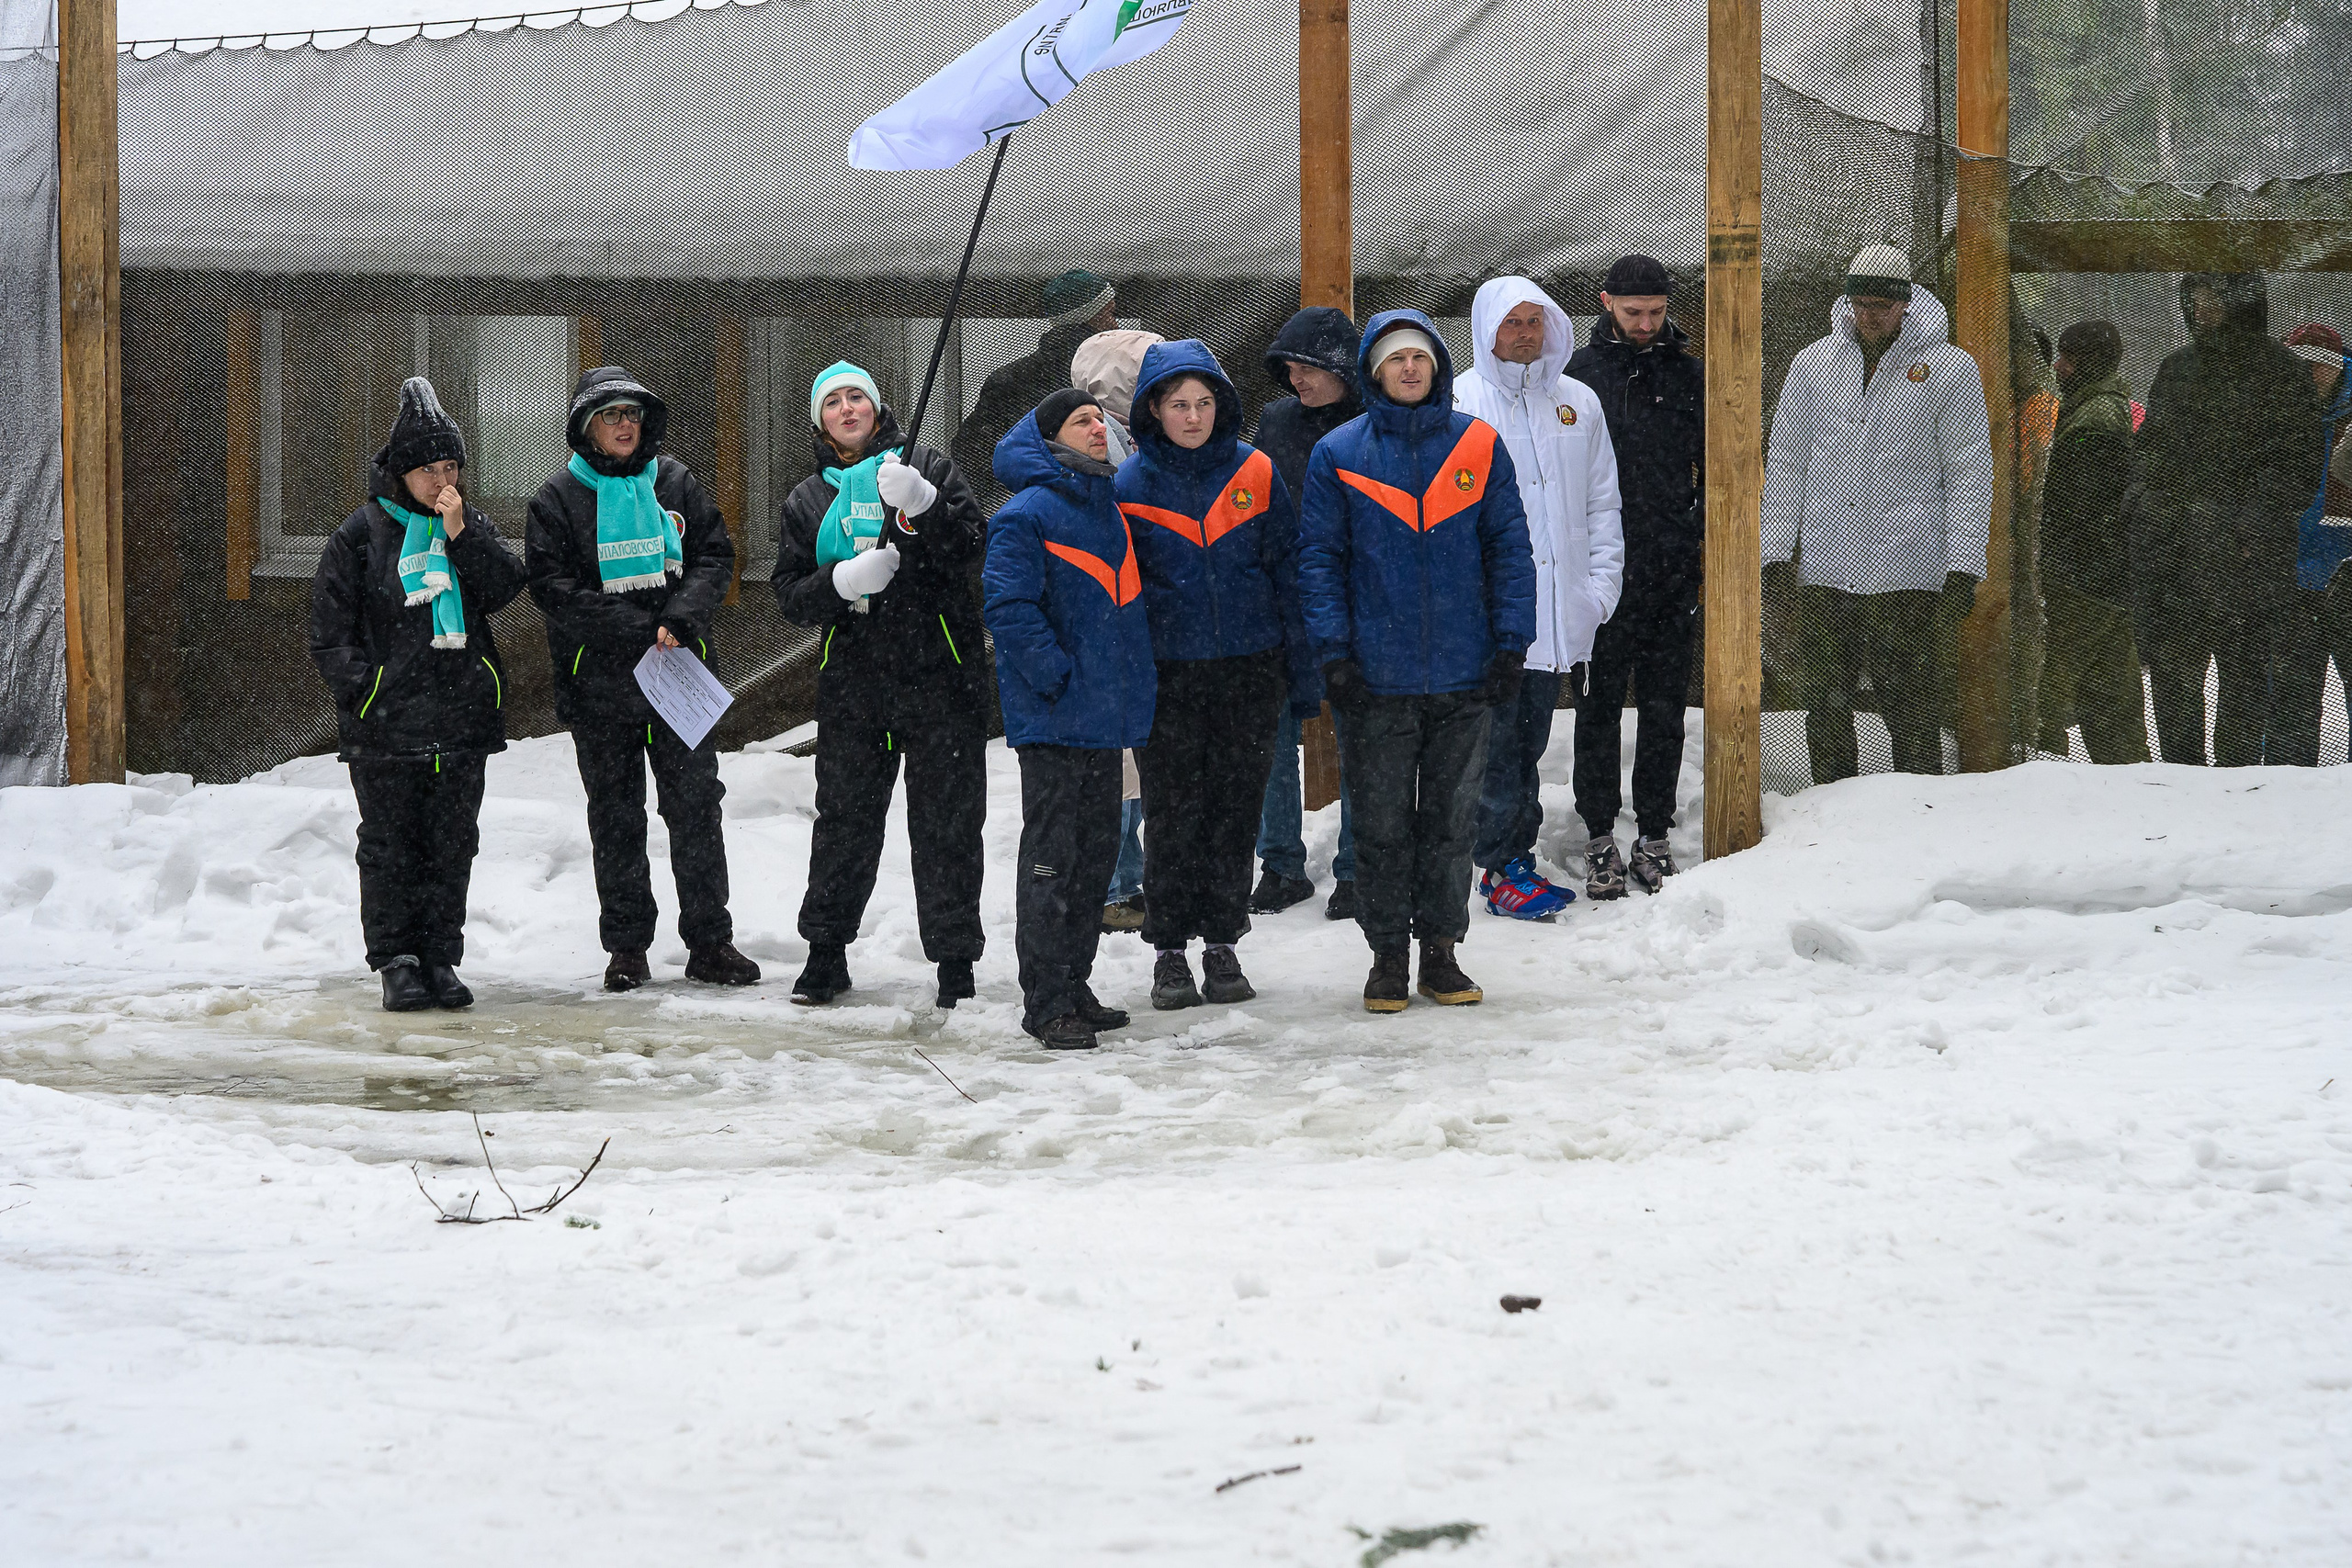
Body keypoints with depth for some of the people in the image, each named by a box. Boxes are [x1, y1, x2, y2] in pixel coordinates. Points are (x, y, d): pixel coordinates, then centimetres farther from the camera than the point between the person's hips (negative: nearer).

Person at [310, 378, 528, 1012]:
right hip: (385, 722, -3)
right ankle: (397, 961, 6)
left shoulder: (472, 527, 11)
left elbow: (506, 589, -5)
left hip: (462, 718, 3)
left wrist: (460, 533, -12)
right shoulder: (359, 535, 1)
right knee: (390, 845, 0)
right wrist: (366, 687, -9)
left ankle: (440, 959, 13)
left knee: (452, 845, 6)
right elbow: (330, 634, 1)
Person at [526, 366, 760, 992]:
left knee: (695, 805, 1)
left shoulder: (675, 482, 8)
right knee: (615, 819, 5)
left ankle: (709, 941, 7)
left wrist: (680, 619, -13)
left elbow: (716, 557, 6)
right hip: (599, 681, -2)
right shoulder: (559, 498, 0)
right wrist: (641, 630, -17)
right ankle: (627, 947, 12)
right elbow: (552, 586, -10)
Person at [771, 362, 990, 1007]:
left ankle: (955, 962, 5)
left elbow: (970, 547, -6)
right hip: (852, 681, 3)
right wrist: (841, 581, -13)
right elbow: (790, 593, 7)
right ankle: (826, 952, 19)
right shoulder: (808, 502, 13)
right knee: (844, 817, 7)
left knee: (947, 820, -1)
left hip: (938, 670, -2)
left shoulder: (925, 466, 5)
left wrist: (922, 505, -23)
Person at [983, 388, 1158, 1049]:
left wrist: (1140, 676, 14)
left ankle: (1073, 985, 21)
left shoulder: (1109, 509, 15)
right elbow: (1008, 608, -18)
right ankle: (1045, 1001, -1)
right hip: (1053, 718, -8)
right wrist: (1056, 675, -19)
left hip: (1103, 715, 8)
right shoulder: (1027, 515, -11)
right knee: (1051, 854, -5)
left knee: (1096, 848, 12)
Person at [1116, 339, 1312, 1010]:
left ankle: (1222, 945, 17)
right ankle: (1170, 951, 10)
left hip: (1250, 670, 1)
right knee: (1173, 815, 1)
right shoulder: (1130, 484, -1)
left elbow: (1290, 570, 6)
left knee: (1237, 807, 7)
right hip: (1168, 676, -1)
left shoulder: (1255, 473, 2)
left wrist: (1302, 667, 3)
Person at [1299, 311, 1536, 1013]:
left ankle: (1441, 950, 16)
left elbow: (1509, 550, 6)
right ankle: (1387, 955, 12)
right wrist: (1334, 651, -8)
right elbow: (1320, 559, 2)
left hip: (1463, 674, 1)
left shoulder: (1478, 446, 4)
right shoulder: (1339, 454, 1)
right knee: (1382, 825, 4)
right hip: (1376, 678, -1)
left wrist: (1511, 642, -2)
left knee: (1451, 819, 7)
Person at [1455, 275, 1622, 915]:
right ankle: (1502, 867, 1)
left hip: (1558, 614, 4)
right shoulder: (1460, 405, -2)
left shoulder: (1578, 402, 12)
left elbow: (1602, 502, 16)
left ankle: (1515, 855, 18)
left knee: (1530, 742, 11)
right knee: (1497, 742, -4)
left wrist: (1601, 584, 6)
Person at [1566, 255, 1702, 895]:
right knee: (1600, 704, 1)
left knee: (1664, 708, 4)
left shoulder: (1689, 374, 9)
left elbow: (1712, 464, 16)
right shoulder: (1580, 373, 4)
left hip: (1673, 569, 2)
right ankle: (1599, 837, 6)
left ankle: (1654, 836, 10)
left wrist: (1707, 536, 6)